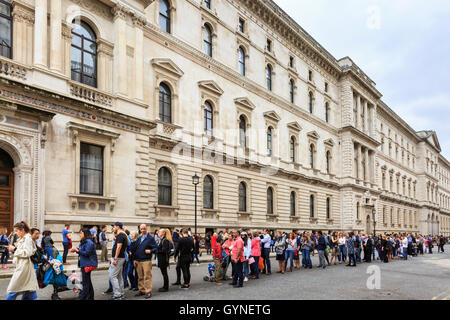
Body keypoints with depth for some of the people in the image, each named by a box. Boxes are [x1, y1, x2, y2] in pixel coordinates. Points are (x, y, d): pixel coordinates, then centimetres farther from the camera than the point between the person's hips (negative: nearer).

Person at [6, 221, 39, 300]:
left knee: (13, 289, -5)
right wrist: (13, 250, 5)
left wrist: (15, 249, -14)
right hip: (21, 266, 9)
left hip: (24, 267, -9)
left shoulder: (28, 238, -11)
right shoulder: (21, 239, 17)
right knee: (29, 289, 9)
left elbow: (27, 253, -19)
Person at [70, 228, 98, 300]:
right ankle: (90, 297, 24)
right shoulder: (83, 242, 16)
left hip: (87, 264, -11)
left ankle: (82, 297, -4)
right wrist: (76, 249, 4)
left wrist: (77, 250, -17)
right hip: (84, 264, 11)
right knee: (88, 281, 16)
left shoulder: (89, 242, -16)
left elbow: (86, 253, -21)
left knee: (85, 282, -7)